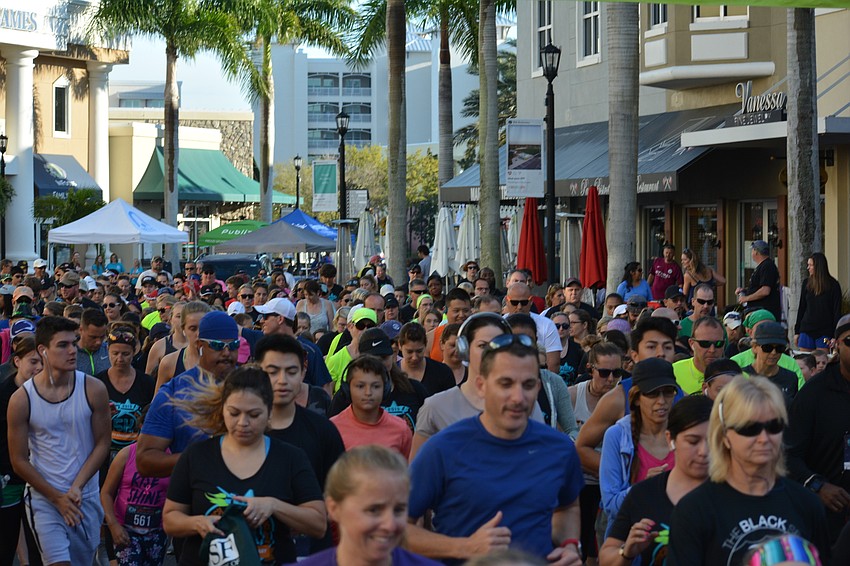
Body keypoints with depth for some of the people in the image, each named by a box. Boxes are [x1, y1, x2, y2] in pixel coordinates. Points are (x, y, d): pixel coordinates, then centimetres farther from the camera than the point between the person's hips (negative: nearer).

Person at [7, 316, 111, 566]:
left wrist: (77, 487, -11)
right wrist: (57, 498, -8)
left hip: (86, 497, 2)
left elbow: (102, 443, 0)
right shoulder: (21, 399, -8)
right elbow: (19, 461, -3)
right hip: (43, 499, -2)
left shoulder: (93, 389, -6)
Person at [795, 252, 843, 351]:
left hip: (824, 332, -4)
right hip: (806, 330, 4)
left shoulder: (833, 285, -4)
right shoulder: (807, 283, 8)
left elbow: (837, 312, -4)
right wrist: (797, 331, 10)